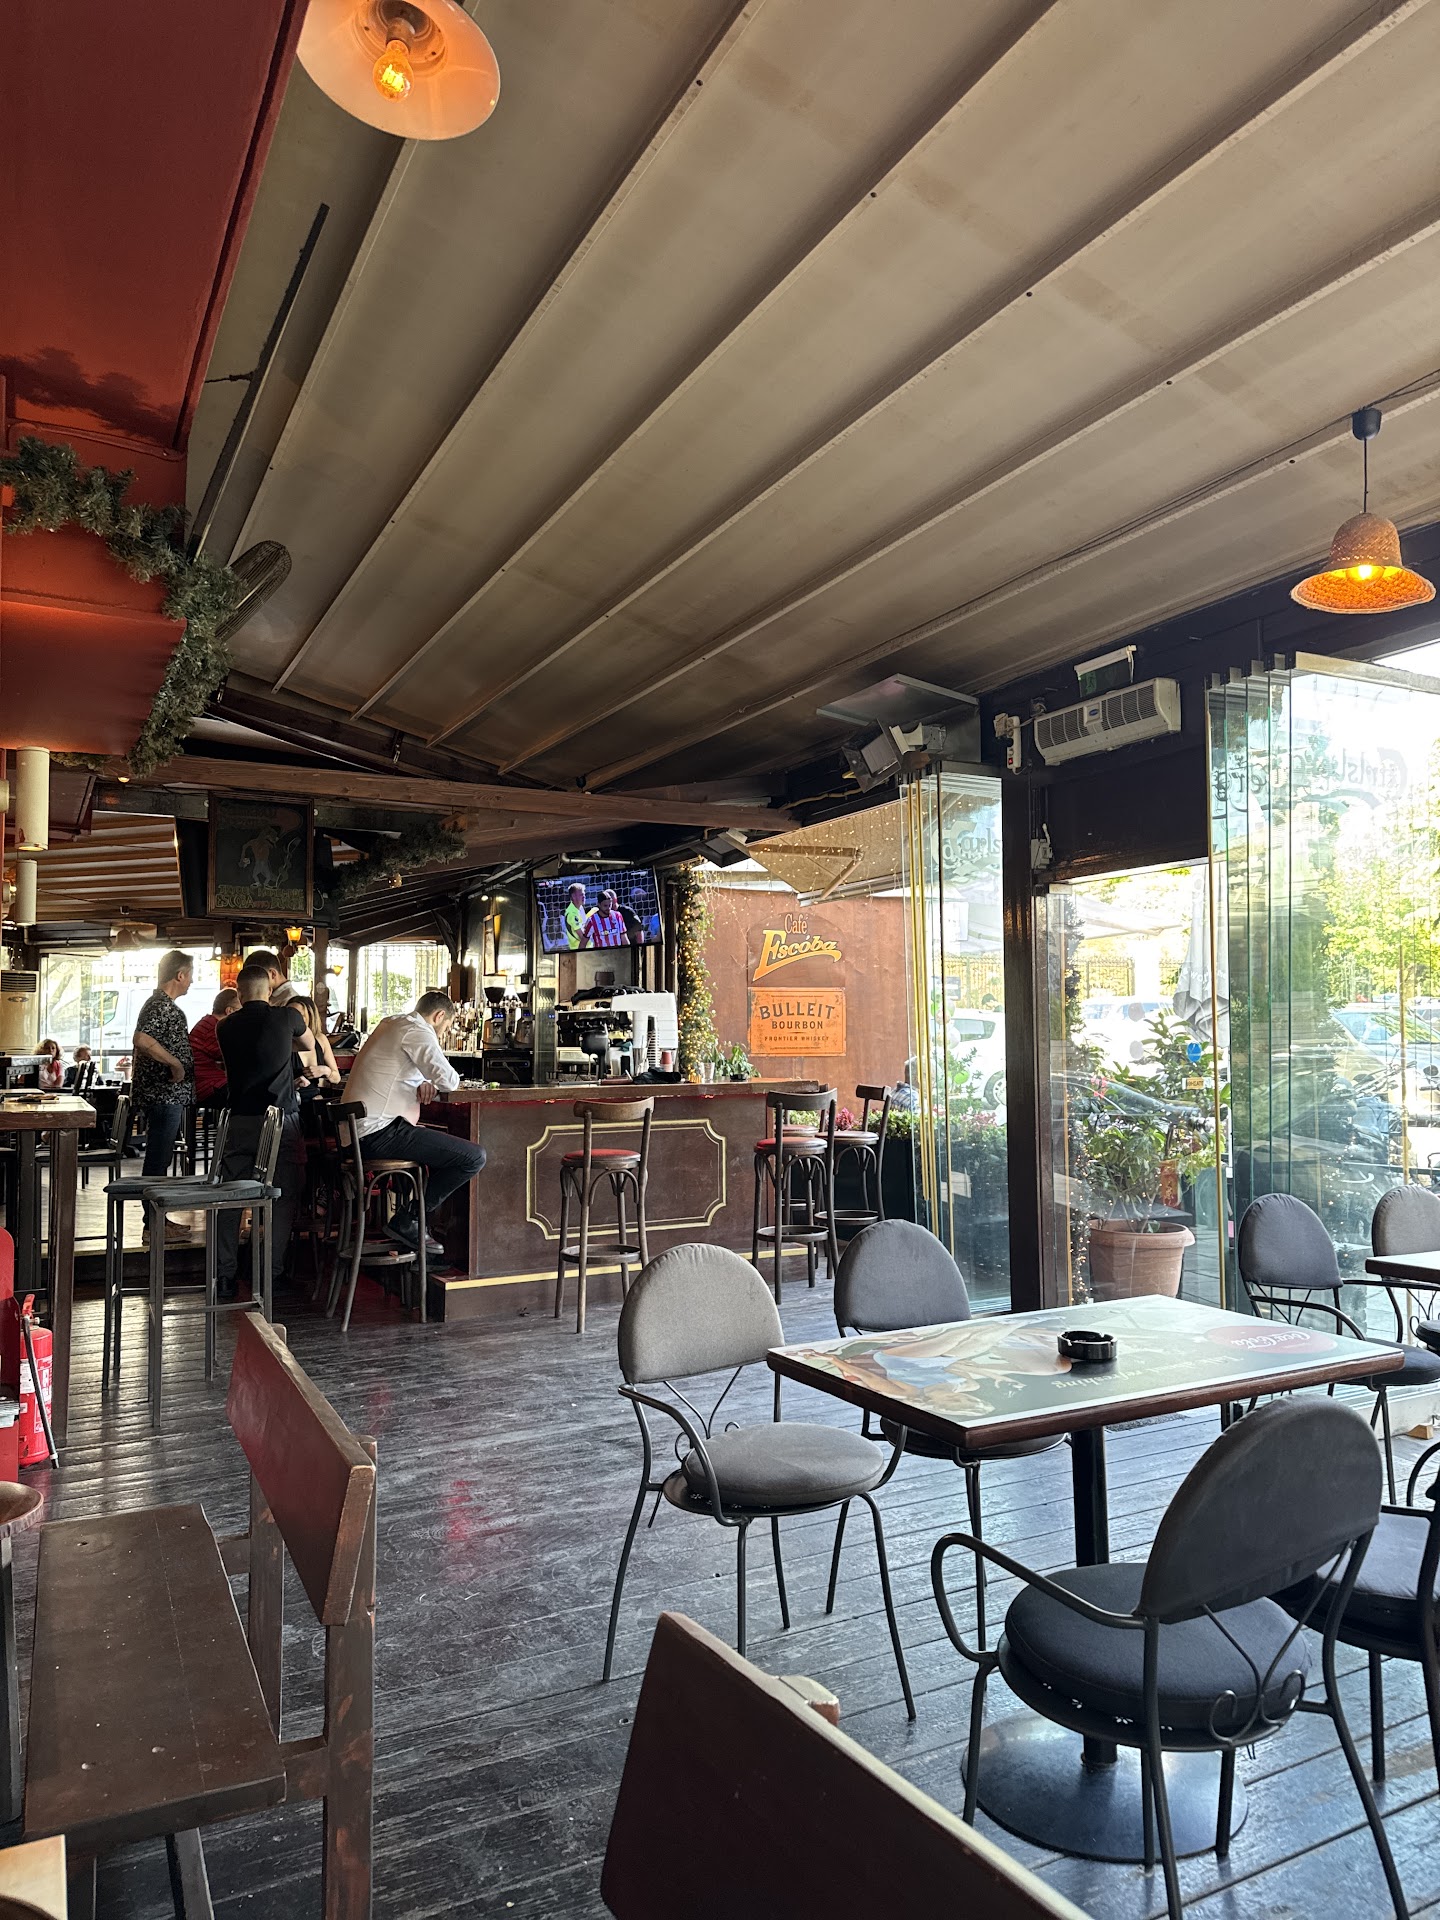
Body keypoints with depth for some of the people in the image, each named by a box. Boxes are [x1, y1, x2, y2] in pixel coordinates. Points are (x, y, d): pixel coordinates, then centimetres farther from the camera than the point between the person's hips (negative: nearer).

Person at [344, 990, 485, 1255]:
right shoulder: (416, 1031, -9)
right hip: (380, 1132, -11)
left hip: (357, 1133, 11)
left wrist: (422, 1082, 10)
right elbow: (449, 1081, -20)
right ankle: (407, 1222, -4)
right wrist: (431, 1080, 5)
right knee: (474, 1157, -14)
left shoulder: (391, 1023, 21)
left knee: (443, 1141, 30)